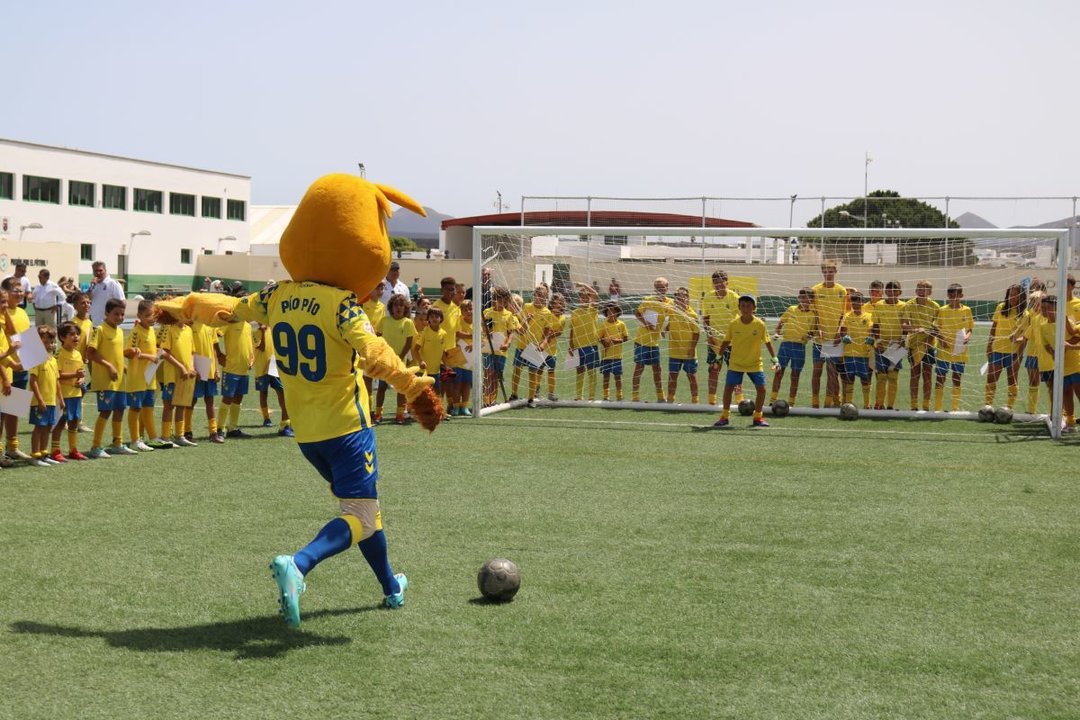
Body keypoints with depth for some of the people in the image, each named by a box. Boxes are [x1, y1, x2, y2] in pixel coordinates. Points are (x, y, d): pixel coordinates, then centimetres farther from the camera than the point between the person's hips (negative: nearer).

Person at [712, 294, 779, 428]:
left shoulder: (760, 324, -9)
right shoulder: (734, 324, -7)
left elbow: (767, 342, -1)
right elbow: (726, 341, 5)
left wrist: (774, 358, -7)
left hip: (755, 364, 0)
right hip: (735, 363, 0)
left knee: (761, 389, -6)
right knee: (728, 388, -6)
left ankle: (757, 418, 12)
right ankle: (724, 417, 8)